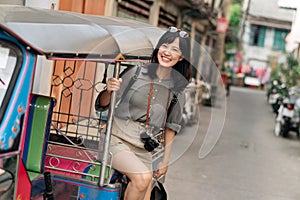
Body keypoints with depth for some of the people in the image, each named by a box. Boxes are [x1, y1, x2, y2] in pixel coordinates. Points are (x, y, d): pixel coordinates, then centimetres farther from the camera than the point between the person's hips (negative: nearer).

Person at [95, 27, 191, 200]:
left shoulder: (178, 91, 5)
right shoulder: (136, 73, -5)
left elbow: (171, 127, 15)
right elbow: (103, 104, 0)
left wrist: (166, 161, 14)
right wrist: (109, 91, -21)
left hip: (144, 150, 5)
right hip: (117, 140, -4)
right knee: (143, 176, -29)